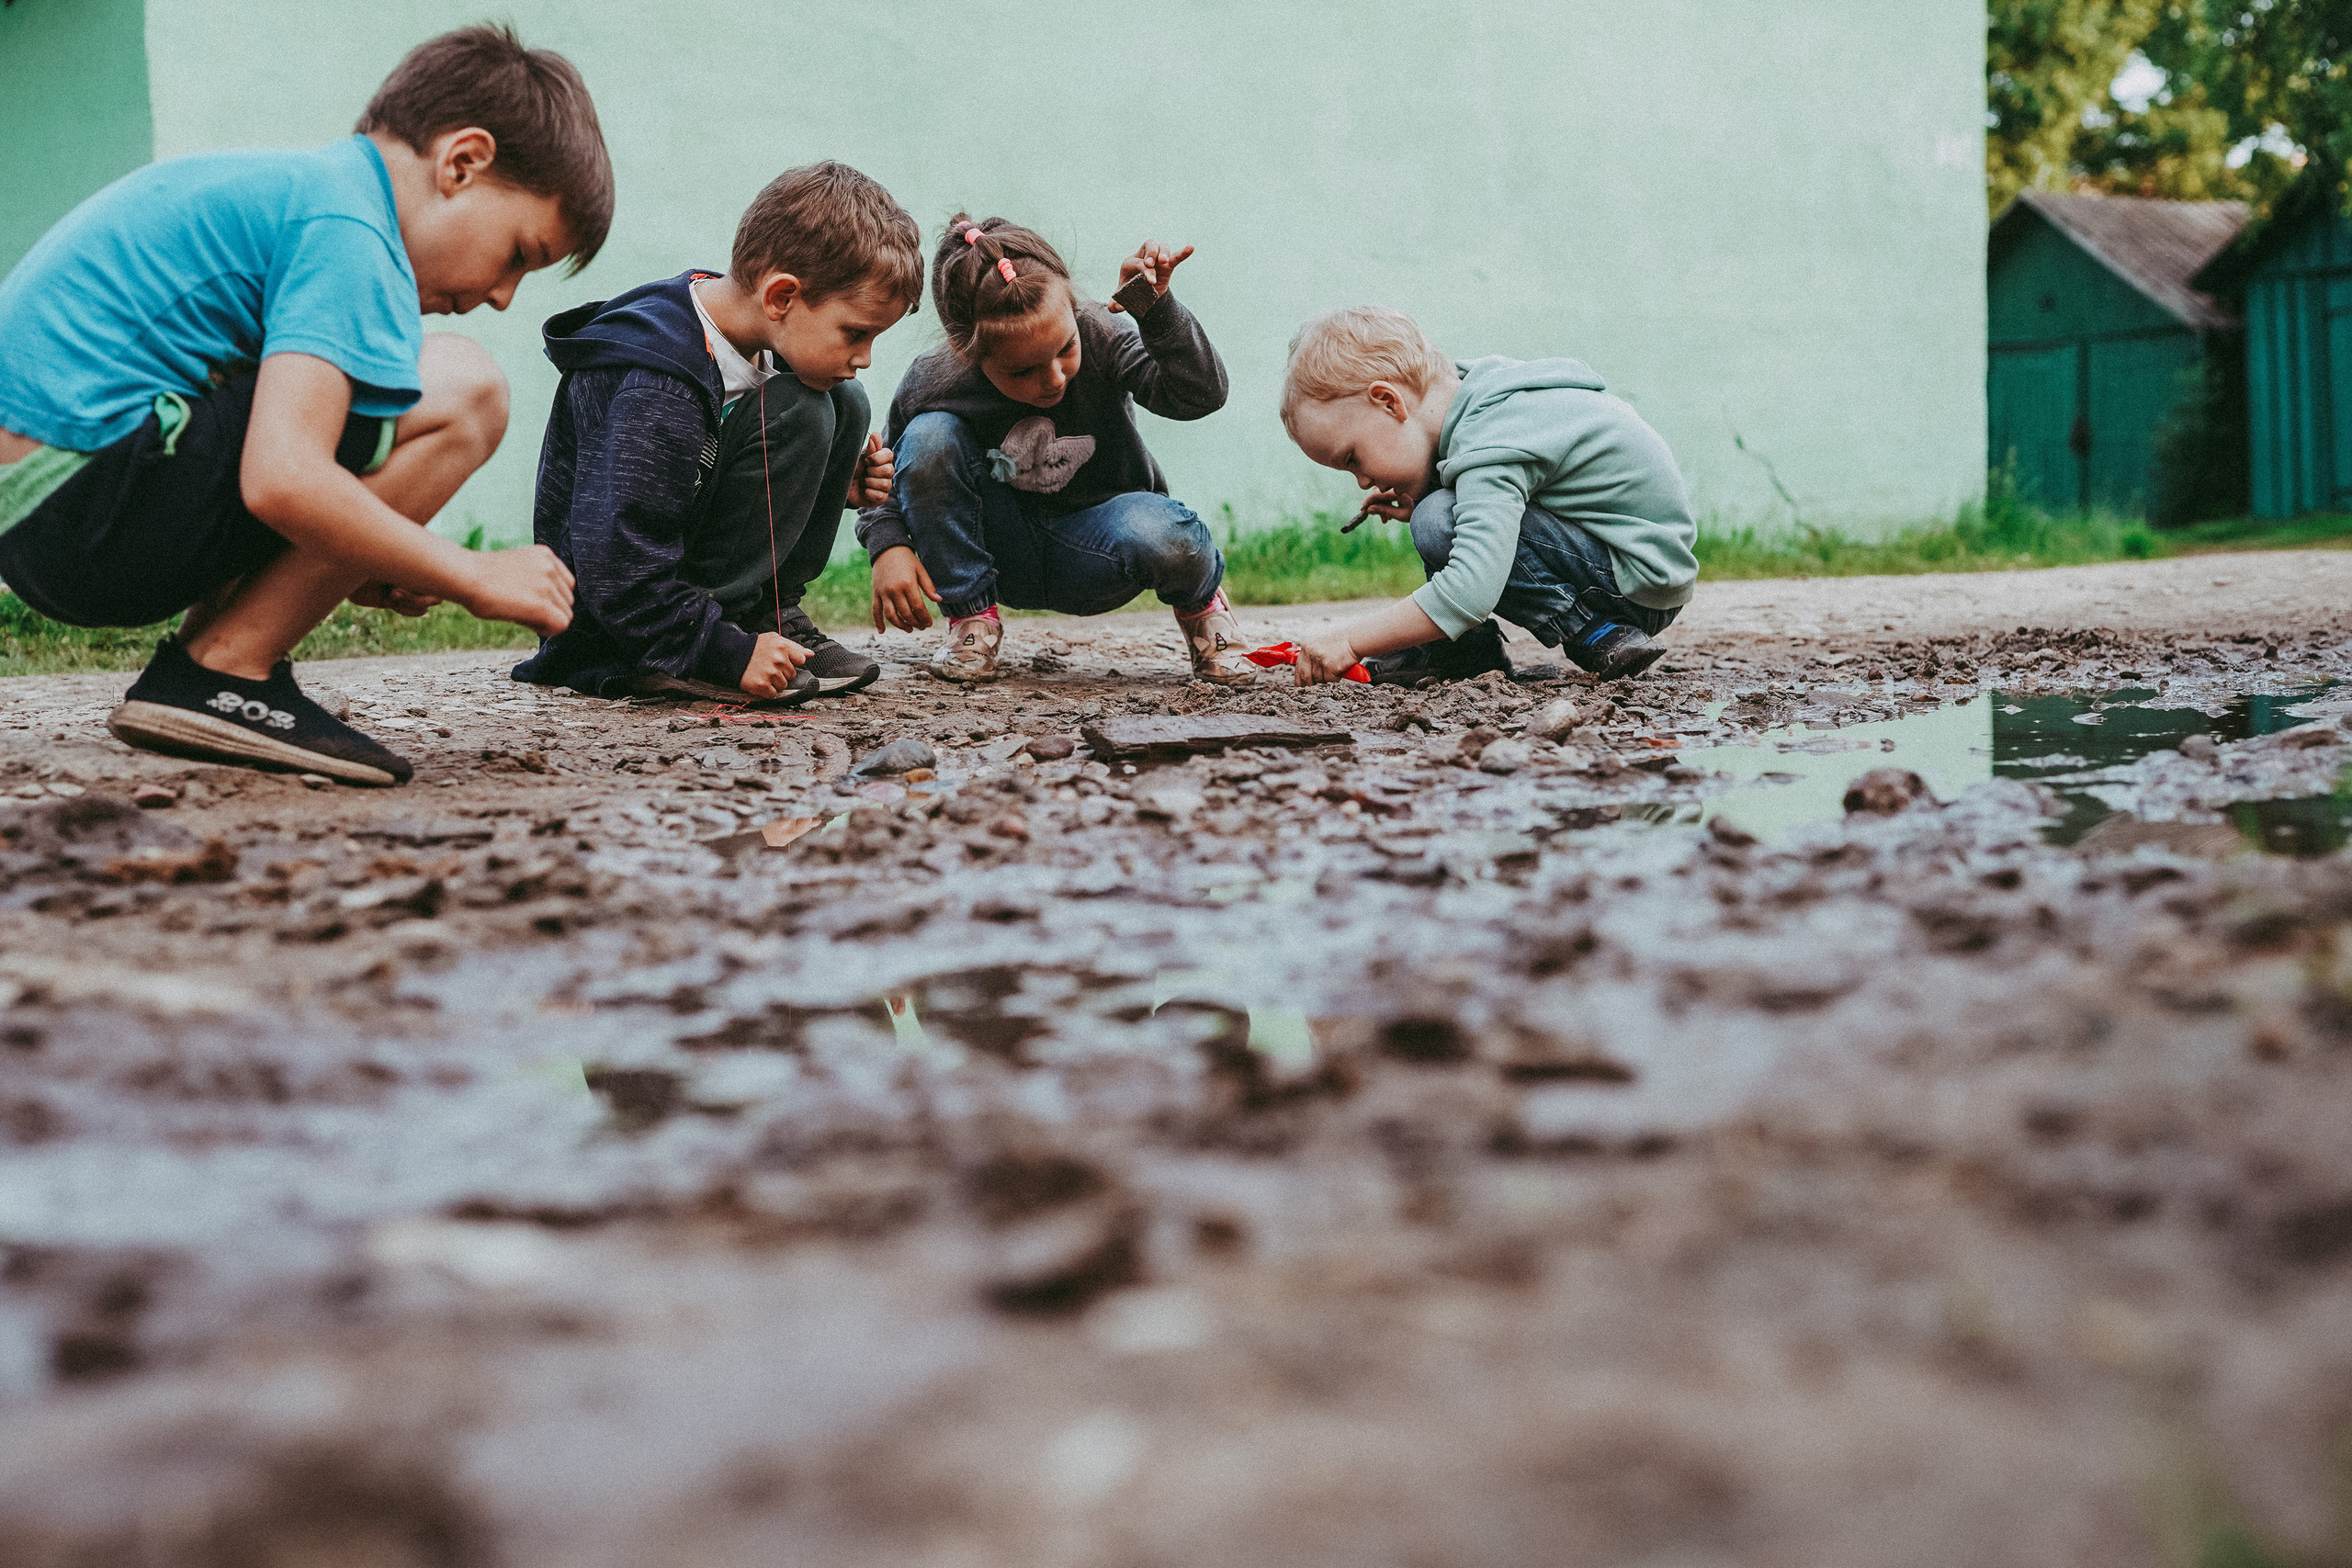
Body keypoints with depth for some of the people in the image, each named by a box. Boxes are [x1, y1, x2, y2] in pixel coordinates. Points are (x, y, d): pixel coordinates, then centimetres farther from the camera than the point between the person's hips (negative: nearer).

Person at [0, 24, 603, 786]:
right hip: (91, 514, -11)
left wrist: (344, 569, 12)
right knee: (459, 391, -13)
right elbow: (281, 481, -25)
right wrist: (474, 578, -13)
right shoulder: (348, 232, -12)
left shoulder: (279, 184, 20)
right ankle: (223, 674, -8)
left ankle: (206, 673, 11)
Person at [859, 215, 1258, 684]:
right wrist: (888, 546, -19)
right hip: (1004, 554, 1)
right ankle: (971, 618, -10)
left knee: (1161, 533, -38)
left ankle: (1199, 603, 2)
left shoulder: (1098, 335, -19)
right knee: (928, 437, -25)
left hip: (1091, 556, -1)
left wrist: (1157, 309, -39)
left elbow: (1200, 394, -27)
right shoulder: (933, 383, -18)